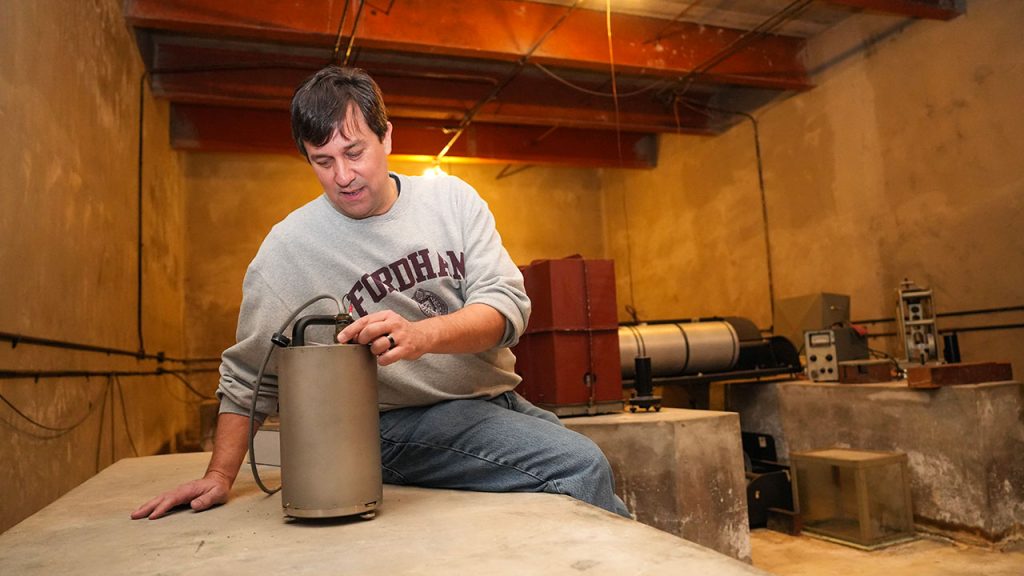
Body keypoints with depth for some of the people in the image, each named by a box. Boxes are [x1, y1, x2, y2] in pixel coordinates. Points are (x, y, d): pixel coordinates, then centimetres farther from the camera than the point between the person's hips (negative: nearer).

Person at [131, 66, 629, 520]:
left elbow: (507, 304, -11)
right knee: (581, 466, -21)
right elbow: (247, 374, 4)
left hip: (497, 397, 5)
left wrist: (421, 334, -30)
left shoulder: (452, 199, 0)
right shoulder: (289, 246, -6)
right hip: (405, 422, -4)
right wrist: (219, 476, -2)